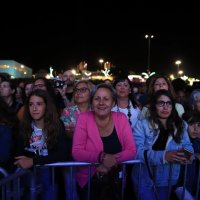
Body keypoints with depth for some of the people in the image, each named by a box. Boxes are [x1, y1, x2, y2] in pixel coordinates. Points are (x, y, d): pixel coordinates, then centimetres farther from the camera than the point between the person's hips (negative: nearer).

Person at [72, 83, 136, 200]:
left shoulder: (121, 118, -4)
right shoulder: (84, 118, -8)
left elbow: (131, 151, -7)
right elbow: (77, 152, -12)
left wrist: (109, 163, -20)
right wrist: (102, 157, -26)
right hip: (88, 179, -1)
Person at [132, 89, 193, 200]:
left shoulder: (180, 125, 3)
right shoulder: (142, 124, -12)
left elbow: (187, 146, 4)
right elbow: (136, 150, -23)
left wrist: (187, 154, -21)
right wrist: (163, 155, -35)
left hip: (166, 180, 4)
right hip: (144, 180, -4)